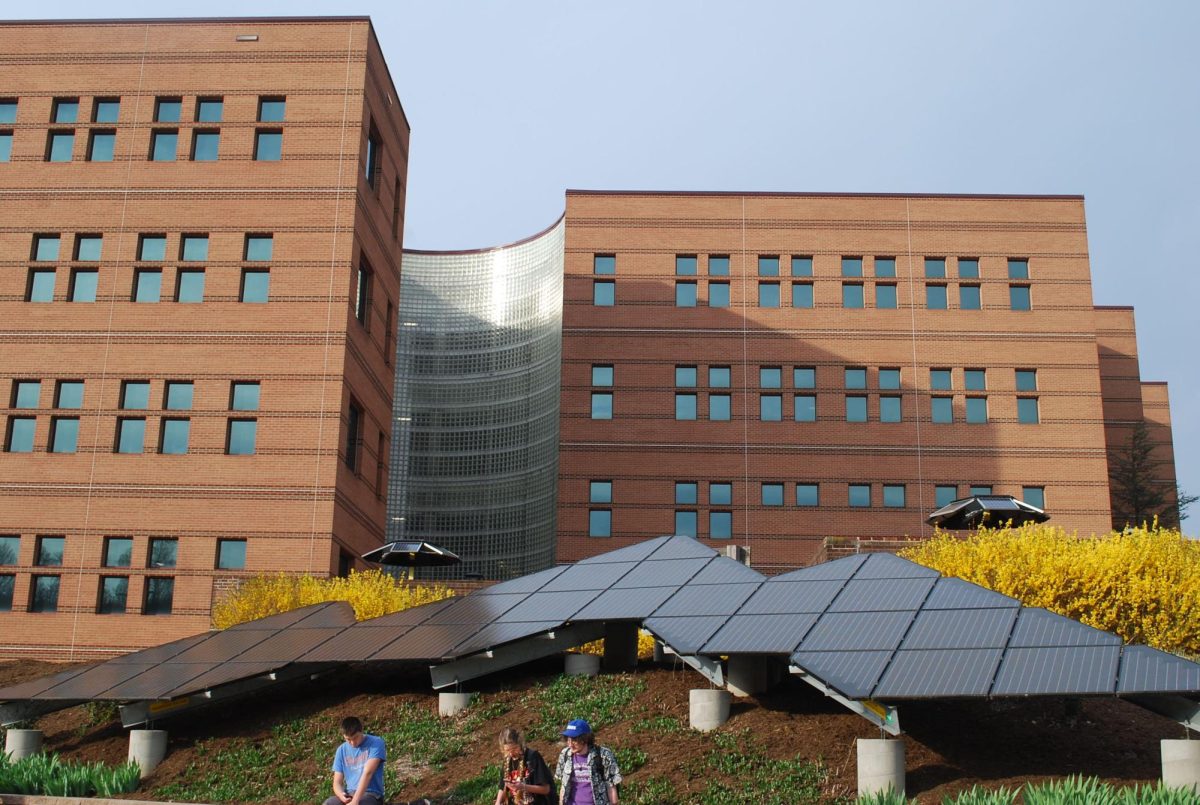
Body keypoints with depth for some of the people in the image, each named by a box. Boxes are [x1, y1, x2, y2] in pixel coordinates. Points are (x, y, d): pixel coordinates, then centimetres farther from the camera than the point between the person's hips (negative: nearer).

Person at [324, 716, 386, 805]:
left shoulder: (376, 743, -6)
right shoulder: (342, 750, 10)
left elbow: (368, 773, -18)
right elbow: (337, 782, 9)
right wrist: (341, 795, -17)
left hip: (371, 795, -5)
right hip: (350, 794, 5)